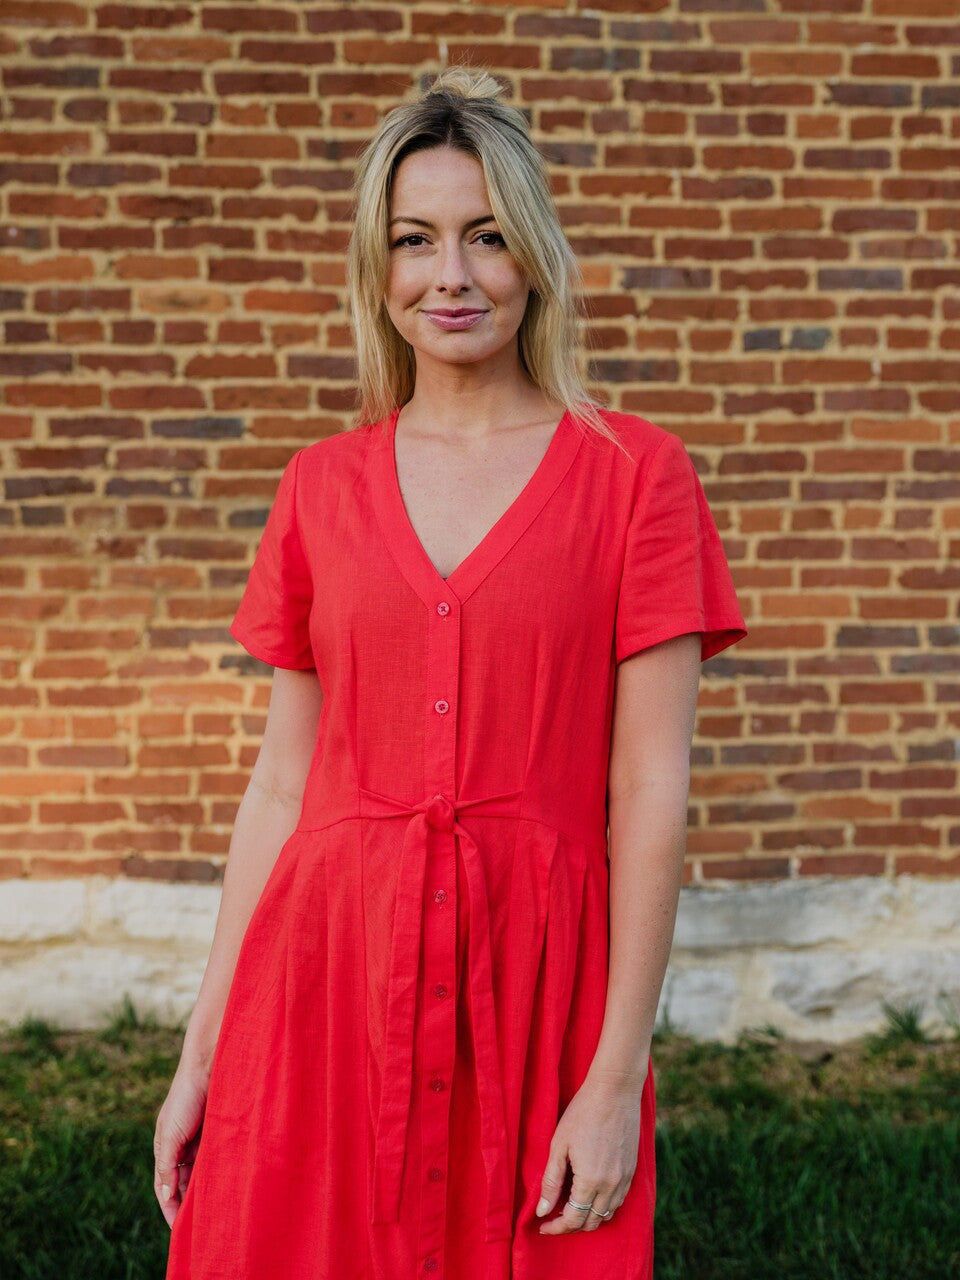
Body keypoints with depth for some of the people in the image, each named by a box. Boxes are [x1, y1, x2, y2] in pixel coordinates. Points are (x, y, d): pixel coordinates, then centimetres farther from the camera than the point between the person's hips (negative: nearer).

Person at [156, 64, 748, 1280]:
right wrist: (202, 1050, 6)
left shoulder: (633, 472, -2)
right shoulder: (322, 484, 6)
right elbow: (282, 781, 8)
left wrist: (621, 1075, -9)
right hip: (329, 966, 2)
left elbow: (651, 787, -5)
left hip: (535, 978, -2)